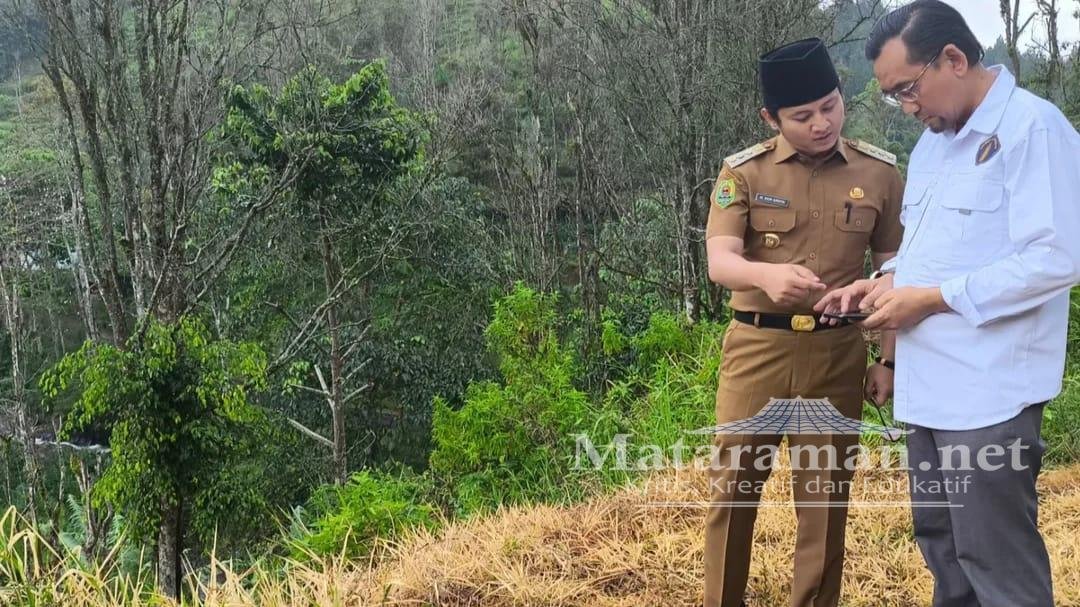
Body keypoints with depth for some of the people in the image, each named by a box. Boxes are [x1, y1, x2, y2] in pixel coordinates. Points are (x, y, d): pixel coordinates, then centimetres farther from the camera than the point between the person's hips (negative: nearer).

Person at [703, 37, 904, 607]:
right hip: (756, 347, 0)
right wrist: (767, 275, -36)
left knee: (824, 493, 9)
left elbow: (894, 271, 6)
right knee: (733, 484, 6)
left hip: (837, 352, 1)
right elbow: (719, 261, -15)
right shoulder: (743, 171, -4)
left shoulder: (879, 172, 1)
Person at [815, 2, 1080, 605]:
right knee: (941, 539, 19)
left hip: (988, 390, -9)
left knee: (995, 556, -2)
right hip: (930, 384, 9)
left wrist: (933, 299, -18)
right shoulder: (933, 143, 15)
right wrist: (887, 281, 5)